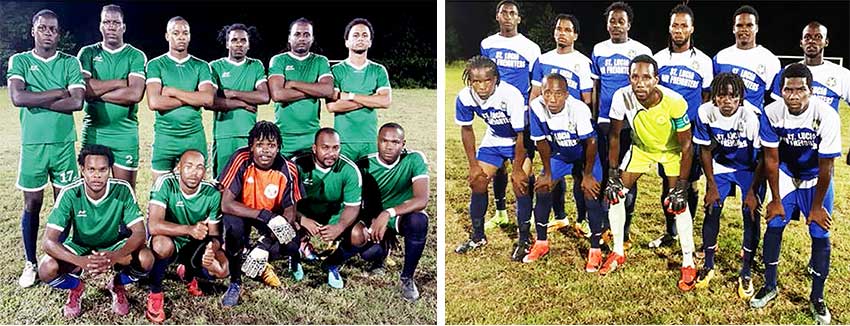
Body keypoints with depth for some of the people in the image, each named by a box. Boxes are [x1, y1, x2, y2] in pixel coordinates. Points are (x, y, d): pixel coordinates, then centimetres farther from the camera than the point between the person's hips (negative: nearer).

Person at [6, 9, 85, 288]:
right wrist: (60, 91, -14)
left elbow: (77, 102, -11)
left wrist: (36, 100, -12)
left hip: (64, 143, 1)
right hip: (32, 144, 0)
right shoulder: (19, 61, 2)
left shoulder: (70, 63, 3)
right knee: (32, 204, 7)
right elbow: (17, 98, -16)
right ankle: (30, 263, 19)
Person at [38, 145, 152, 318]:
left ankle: (117, 285, 4)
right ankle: (76, 287, 7)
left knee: (146, 259, -30)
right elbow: (49, 241, -26)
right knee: (47, 269, -29)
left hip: (114, 246, 0)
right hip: (80, 247, 0)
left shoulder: (123, 190, -22)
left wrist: (115, 256, -45)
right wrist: (80, 261, -45)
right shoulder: (70, 194, -23)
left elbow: (139, 233, -23)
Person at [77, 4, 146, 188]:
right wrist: (121, 82, -9)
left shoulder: (136, 56, 3)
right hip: (93, 131, 1)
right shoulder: (88, 53, 8)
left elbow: (135, 94, -12)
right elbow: (83, 88, -8)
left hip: (125, 133, -1)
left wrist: (97, 92, -8)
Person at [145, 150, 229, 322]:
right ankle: (155, 294, -11)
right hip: (168, 241, -4)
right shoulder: (166, 184, -24)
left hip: (195, 247, 4)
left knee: (222, 269, -21)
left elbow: (215, 235, -8)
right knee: (163, 244, -39)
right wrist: (189, 229, -49)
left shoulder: (212, 193, -13)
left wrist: (212, 248, -33)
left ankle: (188, 273, 16)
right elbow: (153, 225, -34)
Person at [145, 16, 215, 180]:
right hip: (164, 136, -1)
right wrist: (192, 98, -9)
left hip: (195, 136, 1)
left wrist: (172, 91, -8)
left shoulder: (201, 66, 7)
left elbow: (208, 99, -10)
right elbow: (154, 102, -12)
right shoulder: (155, 65, 3)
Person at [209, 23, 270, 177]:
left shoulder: (256, 66, 10)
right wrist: (242, 103, -6)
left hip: (250, 135, 1)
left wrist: (232, 93, -6)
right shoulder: (215, 67, 5)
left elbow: (265, 96, -5)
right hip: (223, 136, -1)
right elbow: (210, 101, -8)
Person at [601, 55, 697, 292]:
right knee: (615, 194, -4)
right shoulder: (621, 98, -28)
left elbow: (686, 145, -23)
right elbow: (614, 135, -10)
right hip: (641, 147, 3)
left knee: (679, 203, -15)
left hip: (672, 150, -3)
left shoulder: (674, 102, -34)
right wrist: (613, 173, -10)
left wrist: (681, 186, -24)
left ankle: (688, 265, 1)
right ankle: (618, 253, 14)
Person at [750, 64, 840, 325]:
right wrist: (776, 200, -6)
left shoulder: (826, 117, -31)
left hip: (816, 180, -2)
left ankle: (817, 297, 15)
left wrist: (817, 206, -12)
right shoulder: (772, 113, -25)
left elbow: (826, 168, -20)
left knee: (820, 235, -3)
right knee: (774, 226, -3)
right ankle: (770, 286, 17)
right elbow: (771, 159, -12)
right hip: (786, 175, 2)